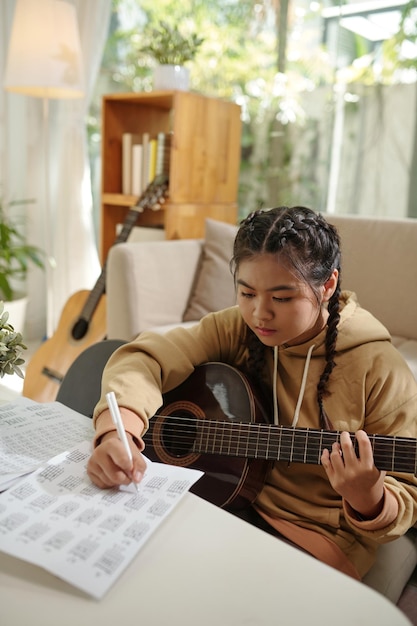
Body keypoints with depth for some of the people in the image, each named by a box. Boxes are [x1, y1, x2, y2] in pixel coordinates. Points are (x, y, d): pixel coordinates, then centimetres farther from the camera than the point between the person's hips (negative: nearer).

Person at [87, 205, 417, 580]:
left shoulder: (378, 368, -16)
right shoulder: (238, 330, -6)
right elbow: (143, 357, -17)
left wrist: (368, 502, -34)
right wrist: (116, 433, -36)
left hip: (317, 537, -3)